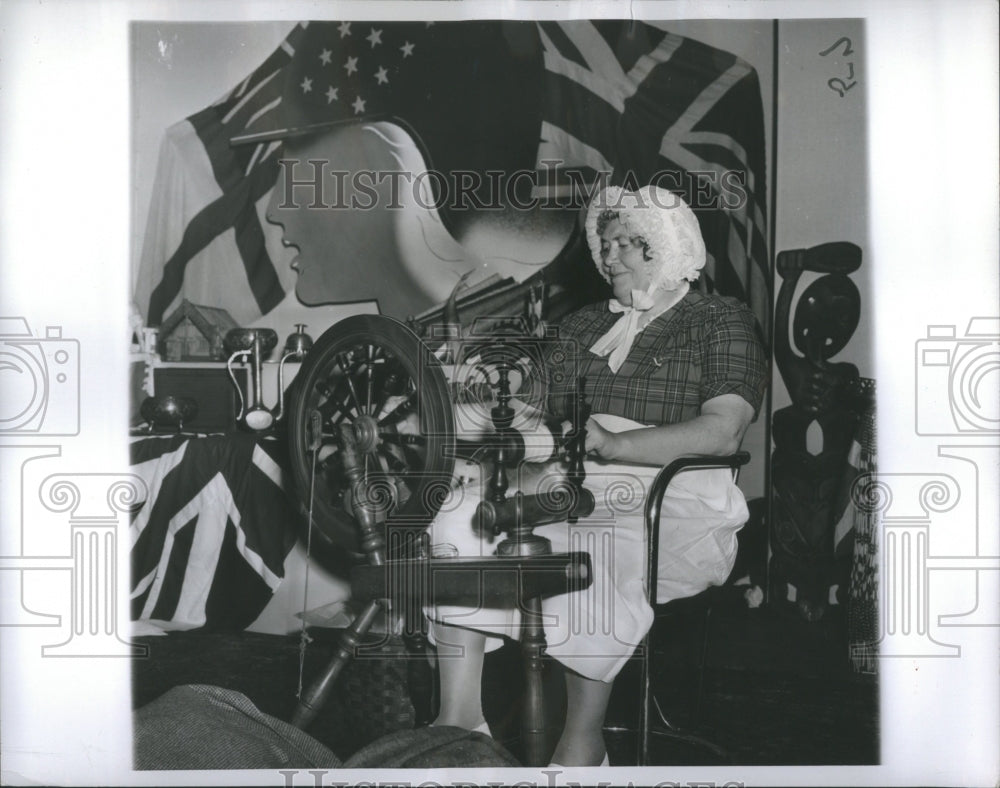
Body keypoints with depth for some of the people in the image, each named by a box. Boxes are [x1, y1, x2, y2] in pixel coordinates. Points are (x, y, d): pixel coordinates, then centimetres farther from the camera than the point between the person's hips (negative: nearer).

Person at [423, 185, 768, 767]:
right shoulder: (580, 327, 25)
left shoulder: (720, 321, 7)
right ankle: (459, 717, -17)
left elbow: (723, 432, -9)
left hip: (670, 500, -5)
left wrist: (611, 444, -19)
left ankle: (583, 742, -23)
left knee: (589, 552, -37)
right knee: (459, 522, -20)